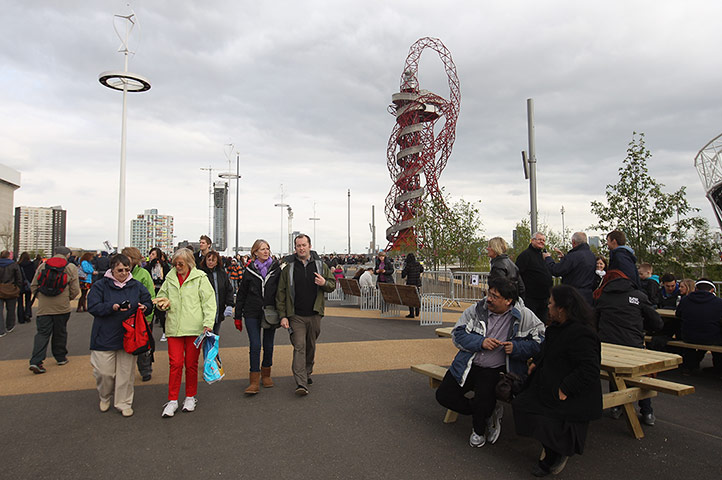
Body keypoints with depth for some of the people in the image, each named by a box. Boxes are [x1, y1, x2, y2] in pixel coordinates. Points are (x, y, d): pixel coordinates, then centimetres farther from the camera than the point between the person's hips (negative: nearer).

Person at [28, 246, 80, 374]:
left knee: (43, 333, 3)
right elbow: (75, 290, -4)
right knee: (60, 332, 12)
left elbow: (33, 286, 6)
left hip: (44, 306, 2)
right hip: (62, 307, -2)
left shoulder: (42, 266, 4)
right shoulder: (71, 268, -4)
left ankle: (36, 361, -7)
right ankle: (61, 357, 25)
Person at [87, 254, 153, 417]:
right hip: (105, 338, -2)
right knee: (105, 372, 2)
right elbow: (93, 307, -10)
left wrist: (144, 307, -13)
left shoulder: (137, 286, 6)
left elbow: (148, 303, 10)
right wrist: (112, 307, -25)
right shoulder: (100, 286, -2)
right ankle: (105, 398, 32)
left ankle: (124, 403, 24)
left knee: (126, 372, 8)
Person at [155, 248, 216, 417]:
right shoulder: (170, 278, 11)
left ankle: (190, 397, 24)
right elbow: (161, 297, 22)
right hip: (174, 327, 3)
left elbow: (209, 301, -4)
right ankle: (172, 401, 12)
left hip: (194, 327, -2)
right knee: (175, 363, -1)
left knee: (191, 363, 7)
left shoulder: (200, 277, -1)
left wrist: (208, 323, -14)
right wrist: (163, 303, -2)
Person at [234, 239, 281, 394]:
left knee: (268, 345, 10)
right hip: (252, 313, -1)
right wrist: (238, 316, 7)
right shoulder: (250, 271, 2)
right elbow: (241, 295, 7)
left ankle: (266, 374, 30)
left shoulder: (276, 269, 0)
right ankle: (254, 381, 1)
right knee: (255, 345, -6)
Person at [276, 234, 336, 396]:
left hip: (314, 315, 2)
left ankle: (307, 373, 34)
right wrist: (282, 316, -5)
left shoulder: (320, 265, 7)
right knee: (299, 347, -9)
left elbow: (333, 284, 11)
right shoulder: (288, 268, 3)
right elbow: (281, 293, 2)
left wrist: (324, 283, -13)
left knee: (311, 346, 14)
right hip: (296, 316, -2)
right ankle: (301, 384, -9)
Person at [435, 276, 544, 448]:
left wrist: (516, 348, -19)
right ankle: (488, 413, 14)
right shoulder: (476, 309, 0)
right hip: (468, 366, 4)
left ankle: (479, 430, 10)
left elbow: (541, 341, -4)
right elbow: (457, 334, -1)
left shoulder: (524, 316, -4)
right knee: (443, 395, -7)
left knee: (483, 400, -27)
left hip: (496, 370, -3)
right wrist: (481, 342, -16)